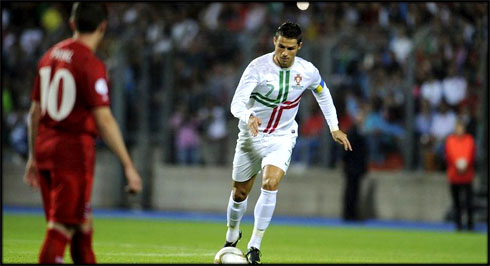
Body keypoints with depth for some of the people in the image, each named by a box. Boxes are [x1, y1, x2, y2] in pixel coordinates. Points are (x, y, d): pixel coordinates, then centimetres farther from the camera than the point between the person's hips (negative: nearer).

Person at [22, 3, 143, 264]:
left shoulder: (49, 56, 12)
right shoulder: (91, 65, -12)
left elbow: (35, 112, 17)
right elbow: (104, 120, -17)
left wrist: (33, 157, 25)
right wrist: (128, 166, -14)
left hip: (45, 148, 8)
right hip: (75, 151, -7)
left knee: (82, 225, 17)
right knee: (61, 229, -7)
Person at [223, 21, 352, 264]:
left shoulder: (307, 71, -10)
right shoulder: (258, 67, -20)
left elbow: (322, 93, 13)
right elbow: (237, 103, -27)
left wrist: (334, 127, 13)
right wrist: (249, 117, -49)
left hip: (282, 138, 0)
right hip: (251, 136, 0)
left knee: (270, 184, -24)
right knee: (240, 193, 11)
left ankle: (255, 246, -17)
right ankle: (232, 235, 41)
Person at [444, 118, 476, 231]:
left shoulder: (469, 139, 6)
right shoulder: (450, 140, 6)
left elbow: (471, 154, -4)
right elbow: (449, 155, -2)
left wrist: (465, 164, -21)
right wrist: (457, 164, -18)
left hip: (467, 175, -1)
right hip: (454, 175, 1)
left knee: (469, 200, -7)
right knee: (456, 200, 2)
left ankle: (470, 223, 1)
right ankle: (458, 224, 8)